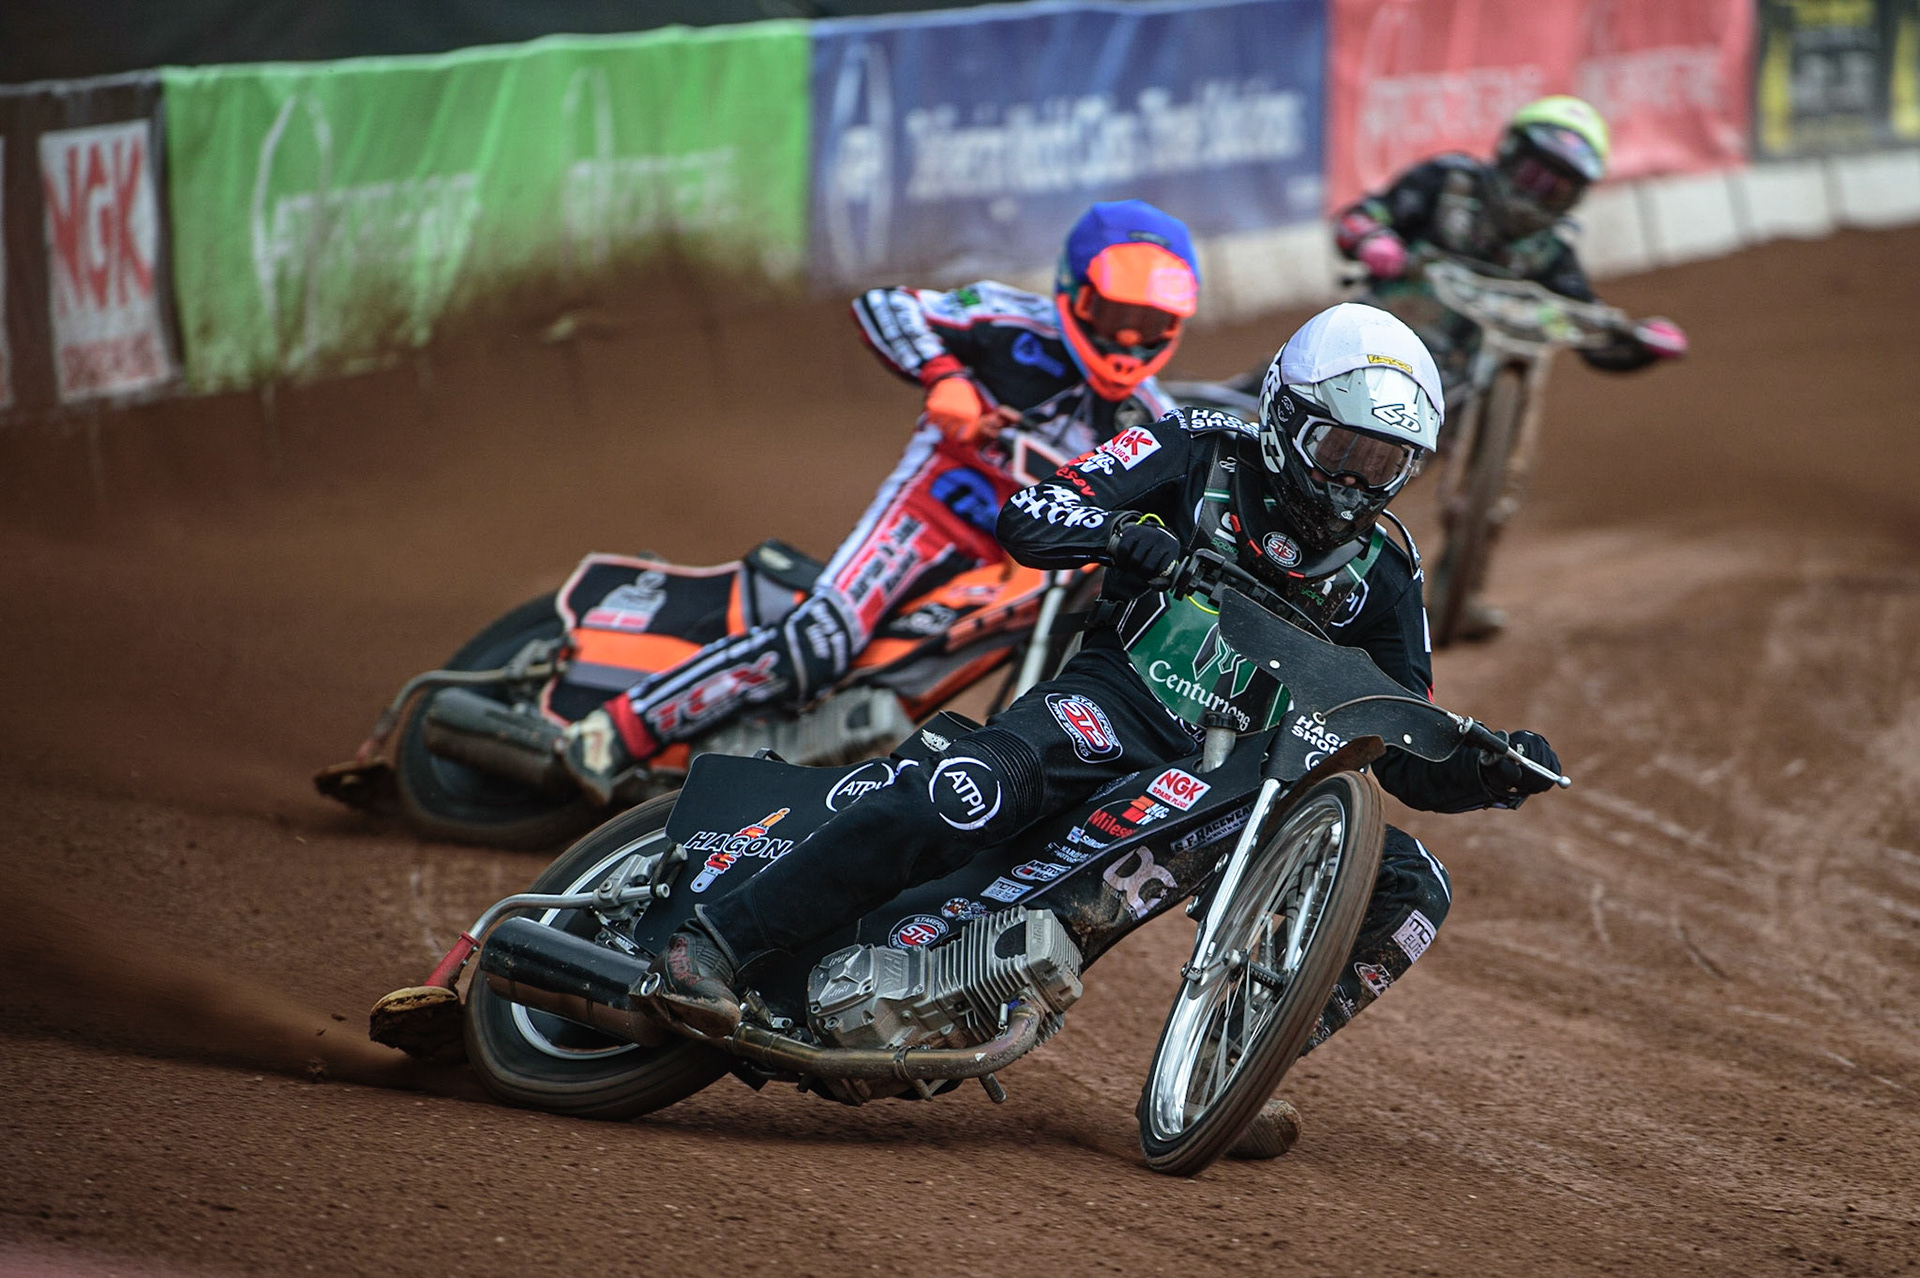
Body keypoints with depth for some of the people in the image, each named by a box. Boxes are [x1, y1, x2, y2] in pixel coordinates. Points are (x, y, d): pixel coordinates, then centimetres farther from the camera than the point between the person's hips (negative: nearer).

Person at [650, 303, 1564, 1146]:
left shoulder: (1381, 575, 13)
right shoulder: (1204, 454, 3)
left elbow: (1408, 760, 13)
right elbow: (1028, 518, -7)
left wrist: (1494, 772, -8)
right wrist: (1122, 532, -27)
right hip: (1120, 696, -5)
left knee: (1410, 888, -14)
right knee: (974, 788, -35)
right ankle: (717, 941, -33)